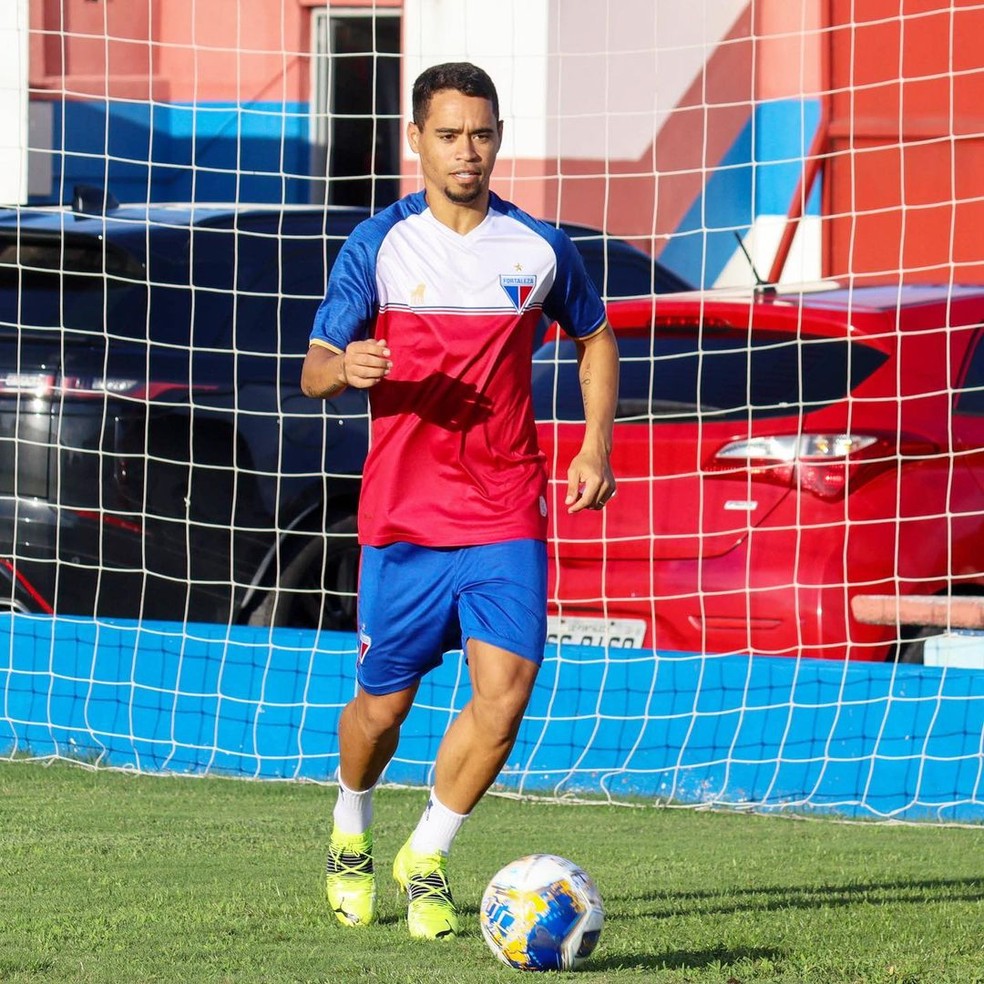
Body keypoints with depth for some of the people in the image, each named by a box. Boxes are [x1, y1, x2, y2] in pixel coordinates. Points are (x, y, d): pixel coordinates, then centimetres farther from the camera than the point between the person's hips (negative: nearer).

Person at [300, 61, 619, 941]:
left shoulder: (539, 249, 3)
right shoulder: (379, 245, -2)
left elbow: (595, 338, 21)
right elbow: (314, 372, 0)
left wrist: (597, 447, 8)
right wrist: (345, 367, -24)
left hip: (507, 515, 1)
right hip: (404, 514, -1)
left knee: (504, 693, -13)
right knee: (384, 702, 6)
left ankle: (426, 860, 5)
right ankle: (351, 840, 36)